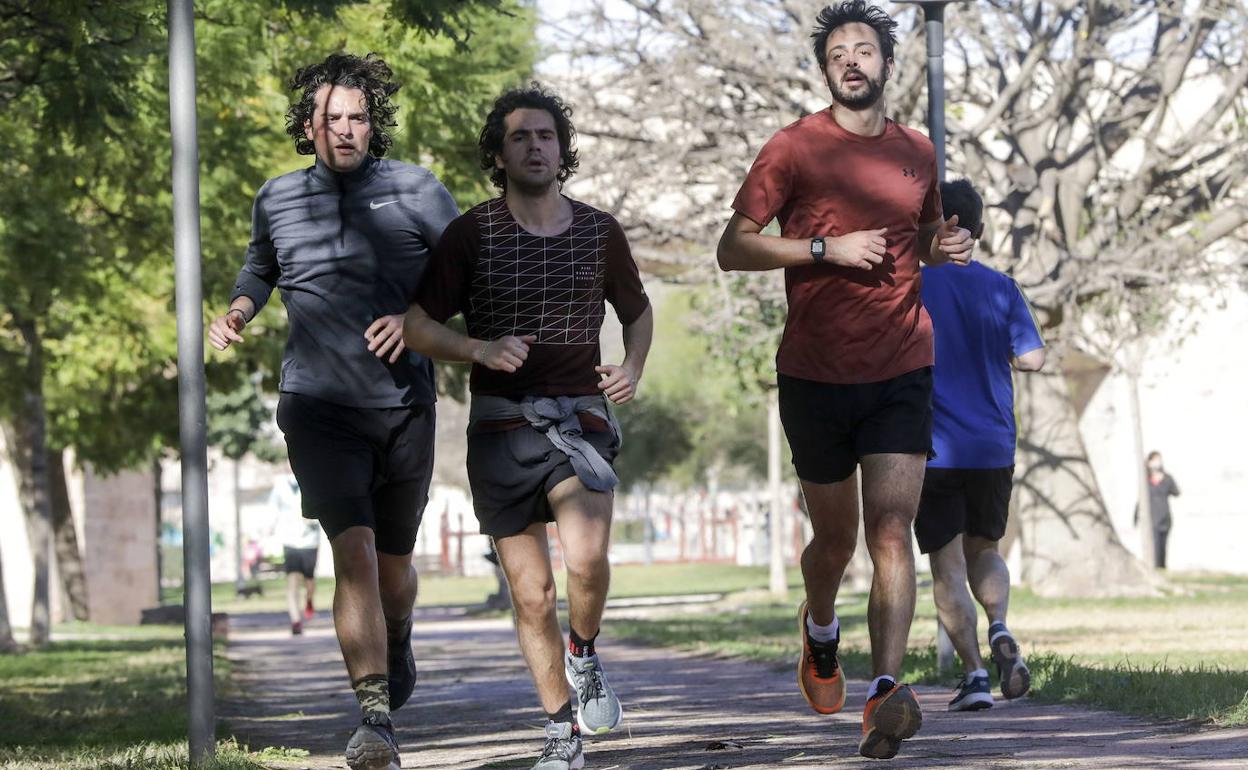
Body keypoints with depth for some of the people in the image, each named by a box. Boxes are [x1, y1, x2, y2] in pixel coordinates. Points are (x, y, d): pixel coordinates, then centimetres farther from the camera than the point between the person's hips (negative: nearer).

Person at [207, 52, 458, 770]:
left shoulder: (414, 190, 0)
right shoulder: (277, 200, 7)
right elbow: (261, 268, 27)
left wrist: (415, 316, -12)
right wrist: (238, 312, 7)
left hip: (404, 403, 1)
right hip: (320, 407, -1)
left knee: (393, 560, 15)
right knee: (353, 549, -19)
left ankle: (398, 645, 51)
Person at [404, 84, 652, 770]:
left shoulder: (599, 232, 6)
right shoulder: (472, 234, -1)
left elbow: (638, 311, 22)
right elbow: (416, 326, 1)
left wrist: (632, 368, 1)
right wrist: (480, 349, -17)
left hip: (579, 417, 0)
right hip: (500, 426, 0)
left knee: (586, 559, -26)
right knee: (531, 595, 2)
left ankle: (584, 653, 6)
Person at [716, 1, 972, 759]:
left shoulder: (917, 151, 10)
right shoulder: (795, 148, -2)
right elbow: (733, 248, -5)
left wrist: (947, 246, 4)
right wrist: (826, 248, -16)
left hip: (903, 371, 1)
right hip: (816, 375, -1)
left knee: (891, 532, -14)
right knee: (835, 537, 13)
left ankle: (886, 692, -24)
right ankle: (820, 632, 45)